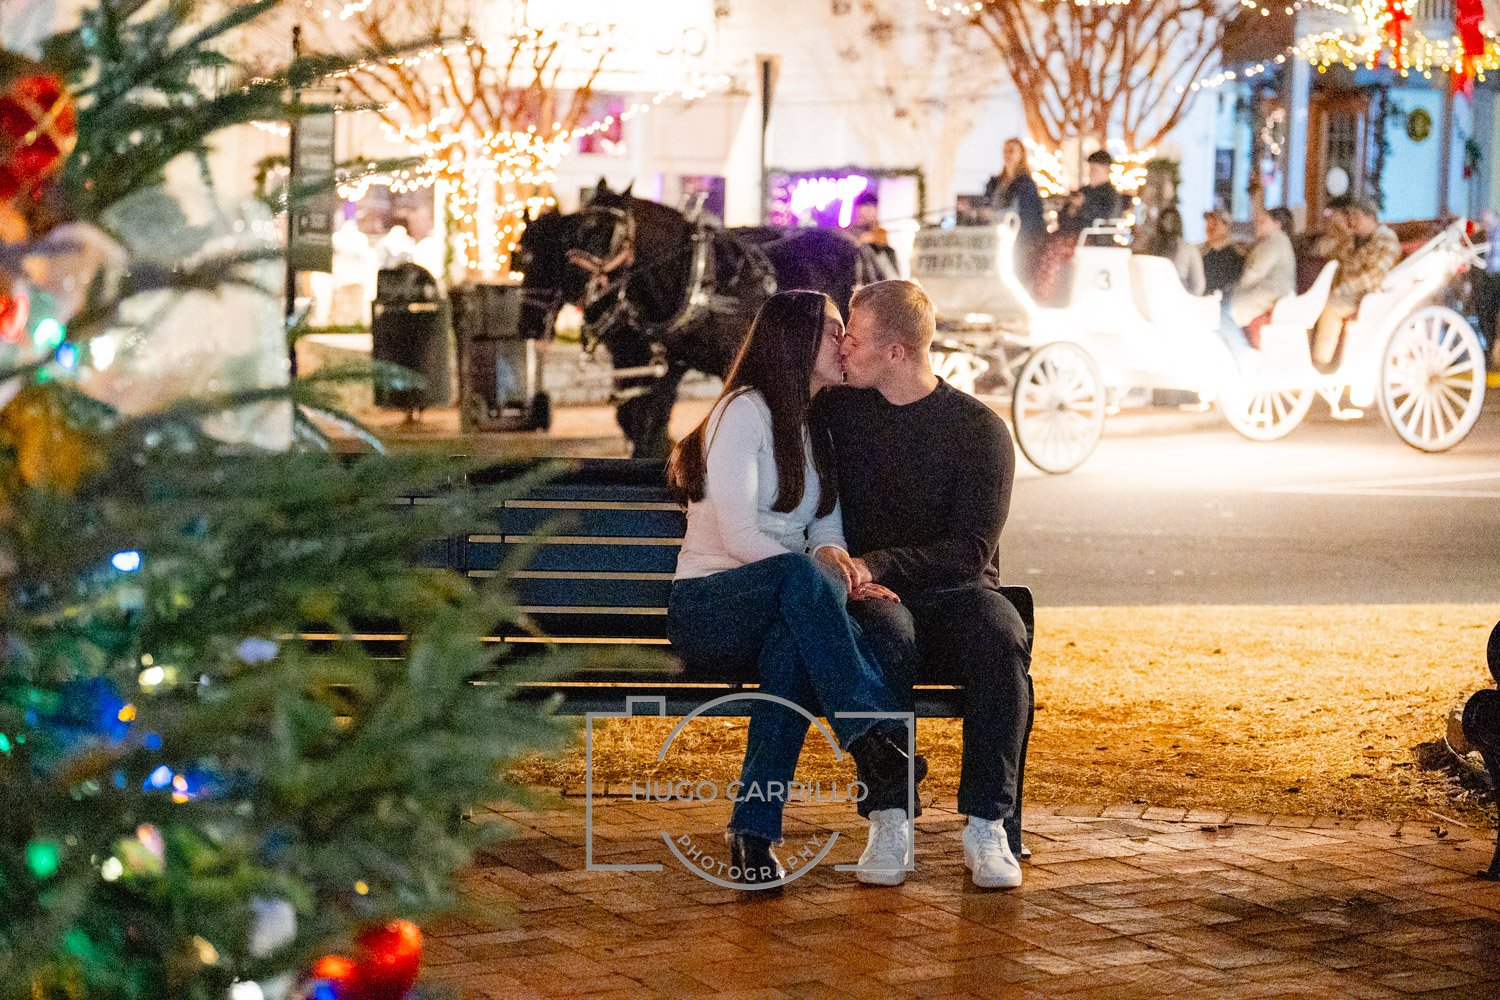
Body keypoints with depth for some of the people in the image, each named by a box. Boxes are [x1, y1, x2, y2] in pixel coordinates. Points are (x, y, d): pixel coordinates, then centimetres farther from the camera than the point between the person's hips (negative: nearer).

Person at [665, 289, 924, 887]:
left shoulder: (819, 431, 20)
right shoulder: (745, 410, -4)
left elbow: (827, 534, 9)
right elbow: (737, 534, -14)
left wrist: (837, 562, -15)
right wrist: (821, 570, -22)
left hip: (783, 611, 5)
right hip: (709, 605, -5)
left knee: (794, 646, -35)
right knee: (802, 576, -39)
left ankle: (754, 830, -40)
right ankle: (875, 739, -46)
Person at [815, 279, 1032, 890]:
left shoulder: (979, 429, 0)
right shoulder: (839, 410, 10)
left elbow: (970, 551, -8)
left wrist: (877, 564, -23)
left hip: (954, 590, -1)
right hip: (874, 595, 1)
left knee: (1002, 642, -35)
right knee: (884, 638, -37)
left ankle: (988, 824, -30)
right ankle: (887, 819, -33)